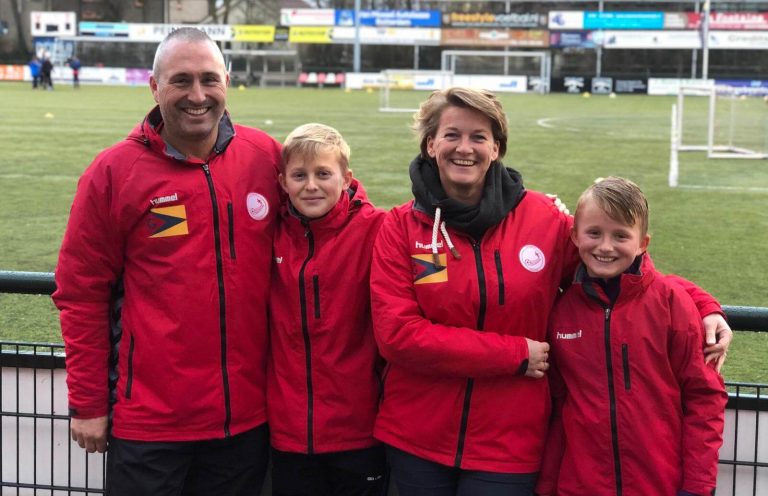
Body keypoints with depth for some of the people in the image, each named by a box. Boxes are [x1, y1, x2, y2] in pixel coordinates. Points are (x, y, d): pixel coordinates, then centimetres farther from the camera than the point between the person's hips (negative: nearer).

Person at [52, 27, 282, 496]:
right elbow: (82, 295, -4)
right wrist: (87, 405, -3)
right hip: (149, 425, -2)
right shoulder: (113, 172, -7)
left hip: (247, 417, 3)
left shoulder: (266, 157, -1)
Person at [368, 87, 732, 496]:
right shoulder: (402, 226, -4)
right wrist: (515, 353, -15)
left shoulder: (540, 217, -2)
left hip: (507, 446, 0)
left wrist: (704, 308, -4)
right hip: (415, 441, 0)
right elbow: (396, 333, -12)